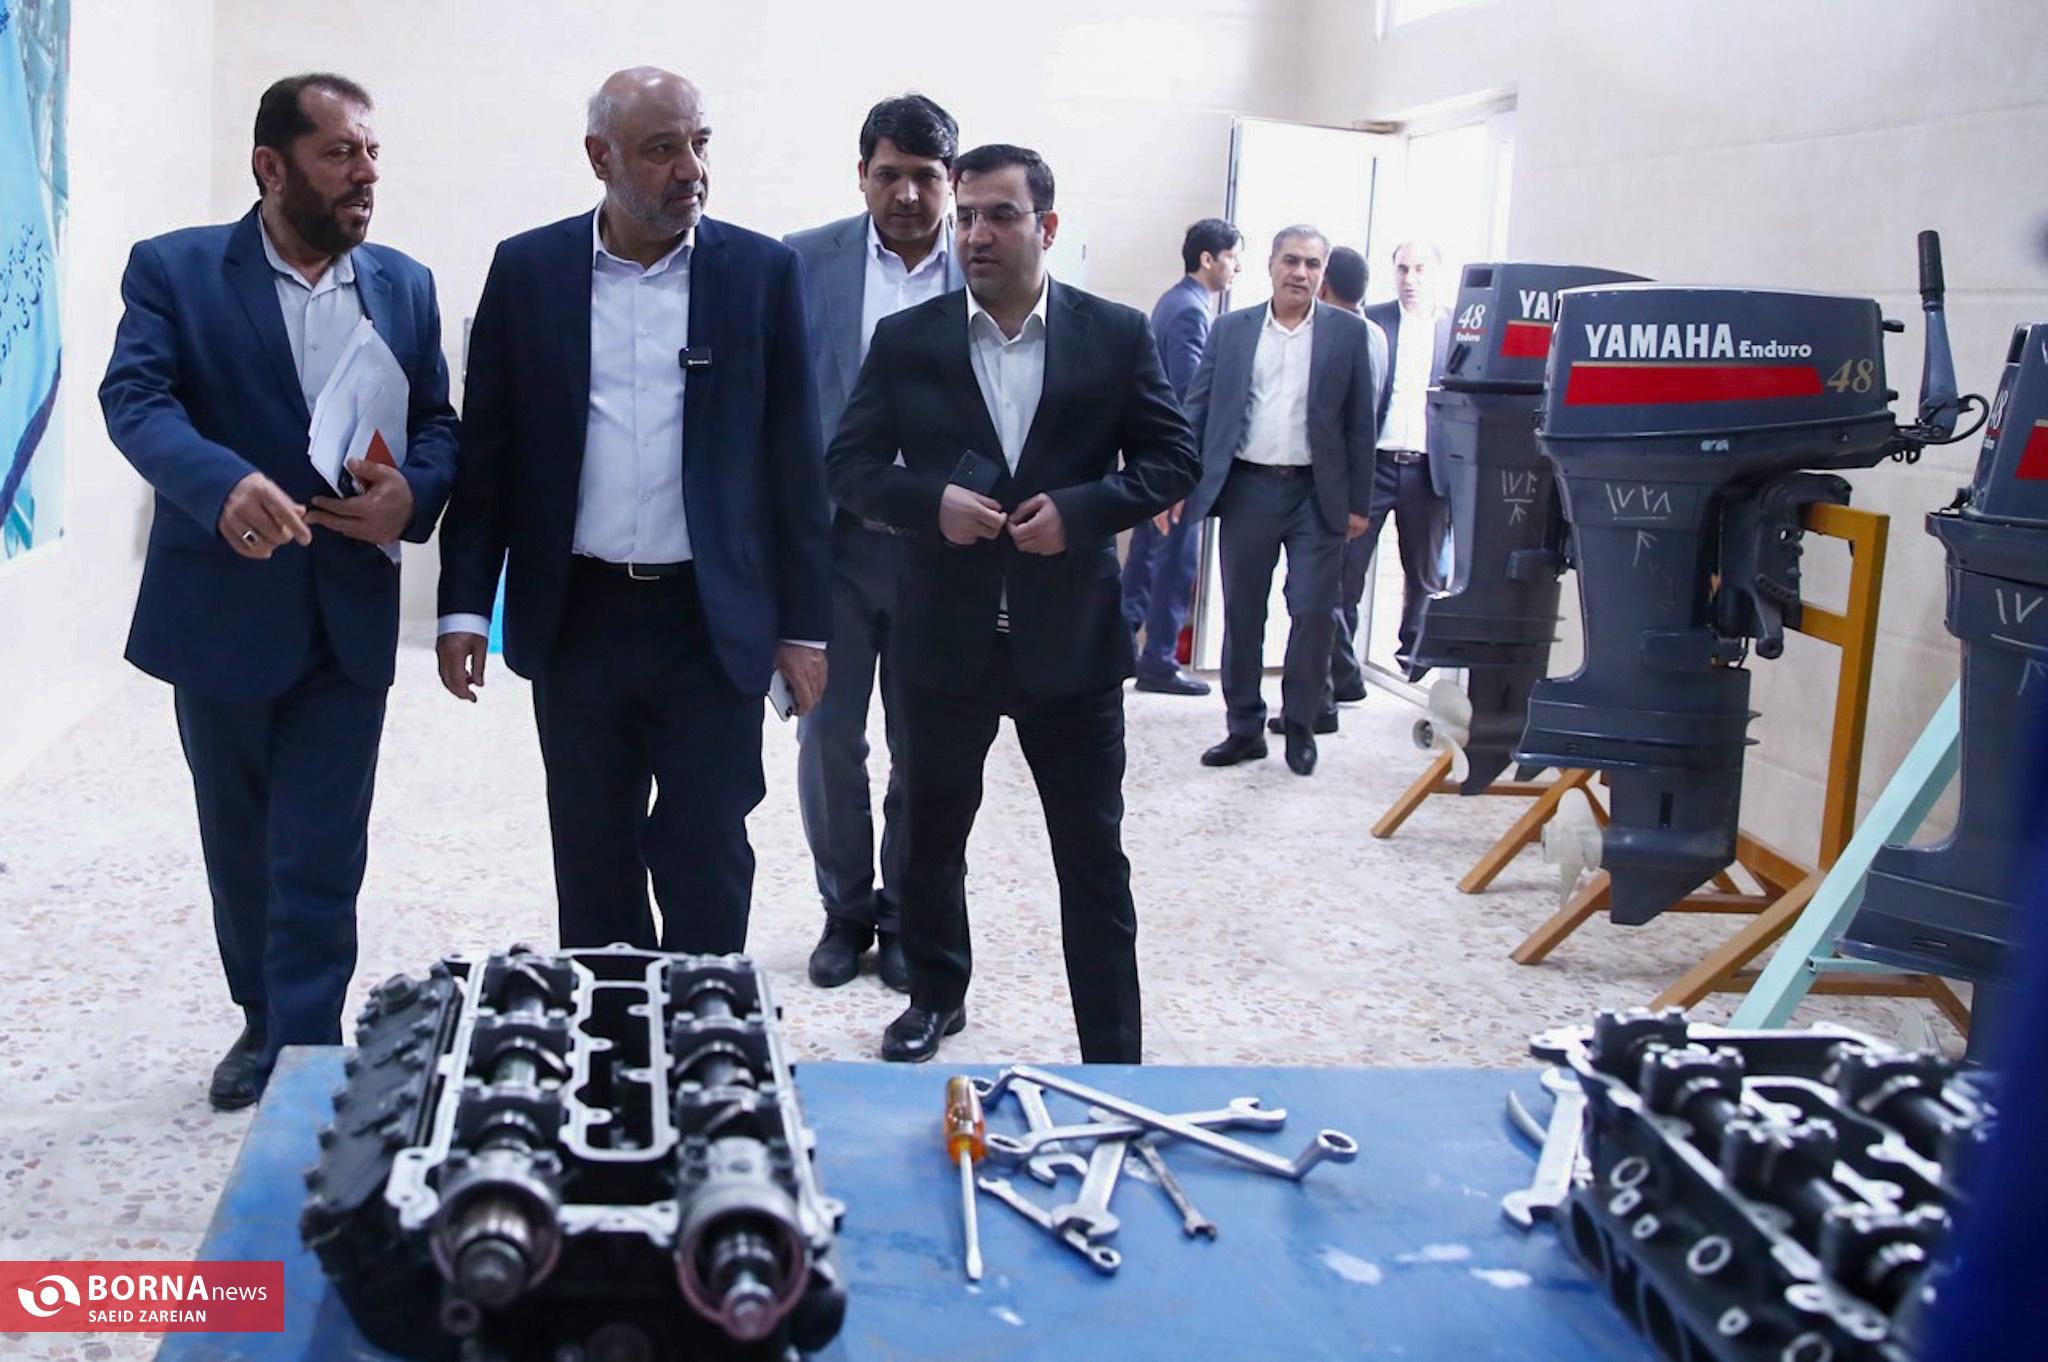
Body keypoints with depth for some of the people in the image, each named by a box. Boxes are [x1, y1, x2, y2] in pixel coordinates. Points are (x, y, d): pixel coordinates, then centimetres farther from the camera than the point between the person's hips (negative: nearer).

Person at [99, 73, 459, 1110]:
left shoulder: (405, 286, 7)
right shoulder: (174, 269, -3)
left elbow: (439, 425, 7)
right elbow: (135, 399, -16)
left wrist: (412, 492, -16)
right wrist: (226, 483, -36)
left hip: (349, 616, 1)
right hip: (220, 607, -1)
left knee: (320, 860, -2)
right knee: (239, 842, 15)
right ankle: (263, 1022, 35)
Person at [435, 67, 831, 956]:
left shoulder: (763, 272, 0)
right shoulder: (527, 270, 2)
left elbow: (793, 457, 1)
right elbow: (485, 450, 5)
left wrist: (805, 624, 0)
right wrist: (464, 608, -1)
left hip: (713, 624, -1)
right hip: (575, 618, 1)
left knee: (705, 864, 3)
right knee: (593, 860, 12)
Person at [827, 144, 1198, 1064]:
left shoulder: (1116, 336, -1)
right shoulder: (906, 341, 1)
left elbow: (1172, 461, 0)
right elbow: (850, 466, 1)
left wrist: (1082, 508, -16)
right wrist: (932, 501, -17)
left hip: (1071, 638, -1)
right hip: (945, 635, 2)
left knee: (1095, 860, 5)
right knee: (930, 839, 17)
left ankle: (1114, 1059, 16)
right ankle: (935, 997, 41)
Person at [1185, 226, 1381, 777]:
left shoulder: (1348, 333, 3)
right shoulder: (1231, 330, 7)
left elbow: (1359, 423, 4)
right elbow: (1198, 409, 6)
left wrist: (1358, 503, 1)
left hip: (1316, 494, -1)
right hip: (1246, 489, 2)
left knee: (1313, 612, -3)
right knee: (1241, 614, 7)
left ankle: (1300, 727, 14)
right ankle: (1244, 728, 18)